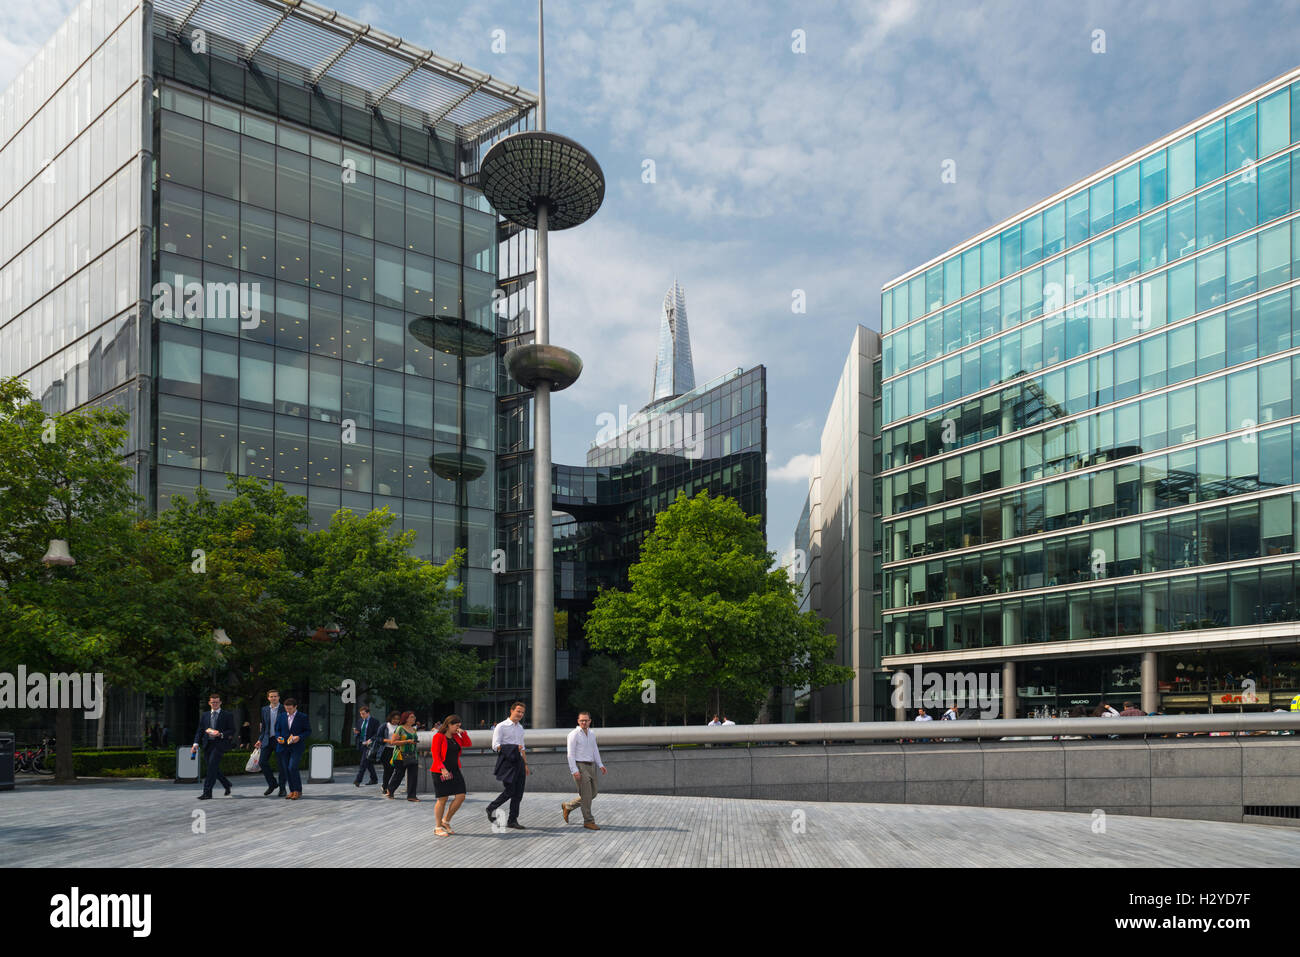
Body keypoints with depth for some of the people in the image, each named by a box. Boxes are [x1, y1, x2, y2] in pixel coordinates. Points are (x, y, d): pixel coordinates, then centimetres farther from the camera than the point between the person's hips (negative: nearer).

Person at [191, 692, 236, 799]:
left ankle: (207, 792, -18)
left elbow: (232, 731, 1)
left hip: (220, 743, -5)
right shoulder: (205, 716, 18)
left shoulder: (227, 715, 5)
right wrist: (196, 743, -2)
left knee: (212, 765, -18)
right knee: (213, 768, 7)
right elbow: (200, 731, 14)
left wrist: (221, 734, -16)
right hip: (208, 744, 5)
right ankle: (227, 785, 30)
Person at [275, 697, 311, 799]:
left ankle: (298, 791, -4)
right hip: (284, 747, 4)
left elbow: (308, 730, 2)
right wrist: (278, 737, -5)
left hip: (297, 747, -4)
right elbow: (277, 729, 15)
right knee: (286, 770, 4)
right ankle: (292, 791, 16)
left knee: (292, 768, -16)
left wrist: (299, 737, -14)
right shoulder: (281, 716, 8)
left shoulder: (303, 717, -1)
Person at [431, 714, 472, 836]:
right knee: (442, 799, -2)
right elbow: (435, 755, -13)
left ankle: (445, 821, 15)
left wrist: (463, 733, 1)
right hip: (441, 772, -7)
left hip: (455, 771, 7)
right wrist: (443, 769, -22)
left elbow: (467, 744, 15)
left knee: (461, 797, -1)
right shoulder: (439, 736, -9)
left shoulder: (455, 736, 13)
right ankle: (438, 828, 11)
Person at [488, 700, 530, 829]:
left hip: (518, 761, 7)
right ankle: (491, 808, 13)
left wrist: (526, 764, 20)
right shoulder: (501, 727, -4)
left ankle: (512, 820, 8)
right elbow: (495, 745, -11)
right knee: (509, 791, -10)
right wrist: (512, 748, -22)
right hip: (507, 761, -7)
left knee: (518, 793, 2)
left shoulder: (520, 728, 19)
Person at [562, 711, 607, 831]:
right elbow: (571, 754, -13)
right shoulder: (574, 734, -9)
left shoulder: (591, 734, 13)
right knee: (586, 795, -9)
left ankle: (567, 806, 26)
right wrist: (574, 770, -20)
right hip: (579, 766, -8)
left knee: (592, 794, 11)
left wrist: (600, 765, 6)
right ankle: (588, 821, -1)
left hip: (590, 766, 8)